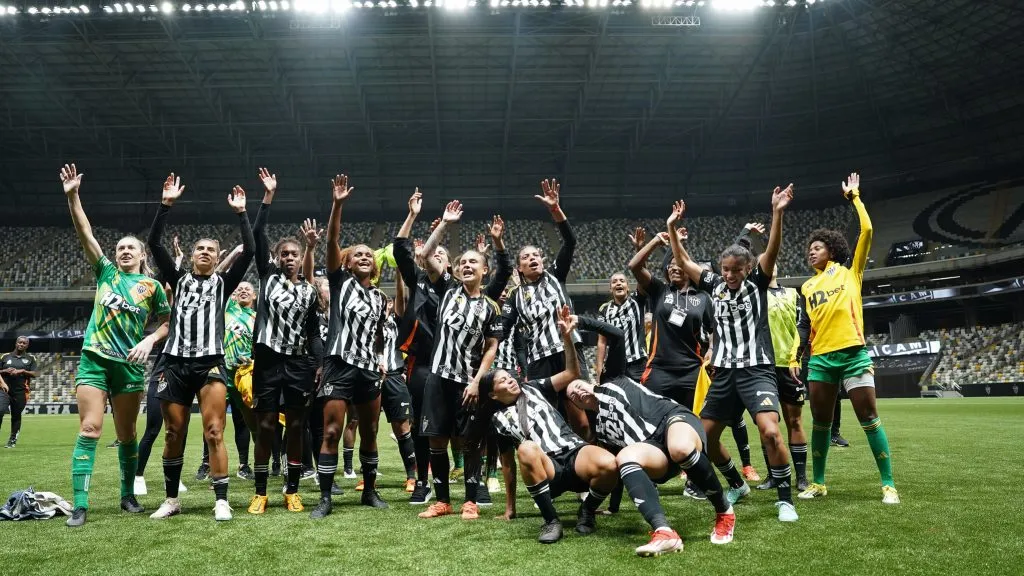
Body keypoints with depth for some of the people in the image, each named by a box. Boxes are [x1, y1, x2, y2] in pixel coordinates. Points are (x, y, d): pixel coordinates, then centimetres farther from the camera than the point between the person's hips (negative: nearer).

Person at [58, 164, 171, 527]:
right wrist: (72, 196, -8)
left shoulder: (152, 286, 6)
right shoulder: (106, 272, 8)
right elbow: (85, 234, 0)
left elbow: (167, 323, 9)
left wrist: (149, 340, -10)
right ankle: (80, 505, -5)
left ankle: (128, 495, 22)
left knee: (127, 434, 8)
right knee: (89, 429, -8)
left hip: (129, 363, 0)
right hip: (94, 358, 0)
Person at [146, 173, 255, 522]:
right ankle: (171, 500, 20)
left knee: (214, 433, -9)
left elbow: (249, 250, -1)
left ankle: (221, 501, -5)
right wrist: (166, 205, 0)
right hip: (175, 363, 2)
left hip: (210, 363, -2)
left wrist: (240, 213, 0)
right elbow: (154, 243, 6)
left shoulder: (223, 282, 10)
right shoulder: (179, 279, 14)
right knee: (173, 434, 7)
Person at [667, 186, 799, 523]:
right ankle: (737, 485, 28)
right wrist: (672, 228, 5)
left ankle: (785, 498, -5)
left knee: (770, 432, -23)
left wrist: (777, 213, -26)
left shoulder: (756, 282, 1)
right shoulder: (715, 285, 9)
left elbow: (772, 251, -14)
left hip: (757, 369, -5)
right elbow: (683, 262, 11)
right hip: (724, 372, 5)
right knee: (705, 436, 5)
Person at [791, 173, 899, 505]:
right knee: (820, 422, 8)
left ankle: (888, 485, 6)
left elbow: (867, 231, -2)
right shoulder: (807, 287, 17)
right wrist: (795, 357, 7)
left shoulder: (850, 271, 7)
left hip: (853, 354, -4)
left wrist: (854, 197, 5)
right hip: (820, 358, 4)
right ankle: (818, 483, 17)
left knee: (869, 419, -3)